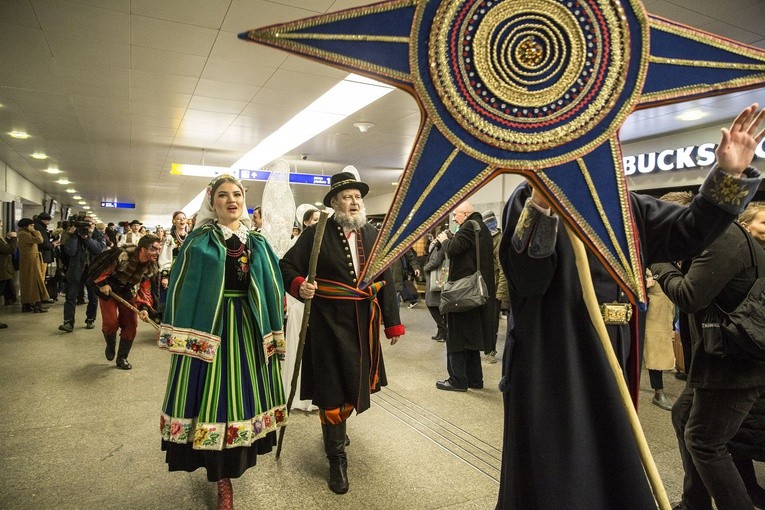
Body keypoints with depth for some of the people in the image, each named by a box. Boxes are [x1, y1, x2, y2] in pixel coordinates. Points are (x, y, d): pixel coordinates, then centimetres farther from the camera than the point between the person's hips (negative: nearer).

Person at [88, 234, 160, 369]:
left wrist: (144, 308, -22)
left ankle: (122, 358, 16)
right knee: (111, 323, -12)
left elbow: (145, 289, -10)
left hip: (127, 294, 4)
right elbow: (100, 271, -19)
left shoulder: (151, 267, -16)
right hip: (108, 290, -4)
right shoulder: (122, 255, -33)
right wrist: (102, 284, -26)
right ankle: (110, 346, 23)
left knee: (130, 325, -1)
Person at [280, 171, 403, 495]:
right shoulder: (315, 234, -7)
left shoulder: (373, 235, 5)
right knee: (332, 389, 3)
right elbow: (287, 266, -3)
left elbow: (385, 280, 8)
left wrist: (393, 322, 6)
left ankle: (336, 427, 49)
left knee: (358, 382, 17)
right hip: (329, 323, -4)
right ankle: (336, 458, 22)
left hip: (364, 323, 5)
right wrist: (299, 285, -25)